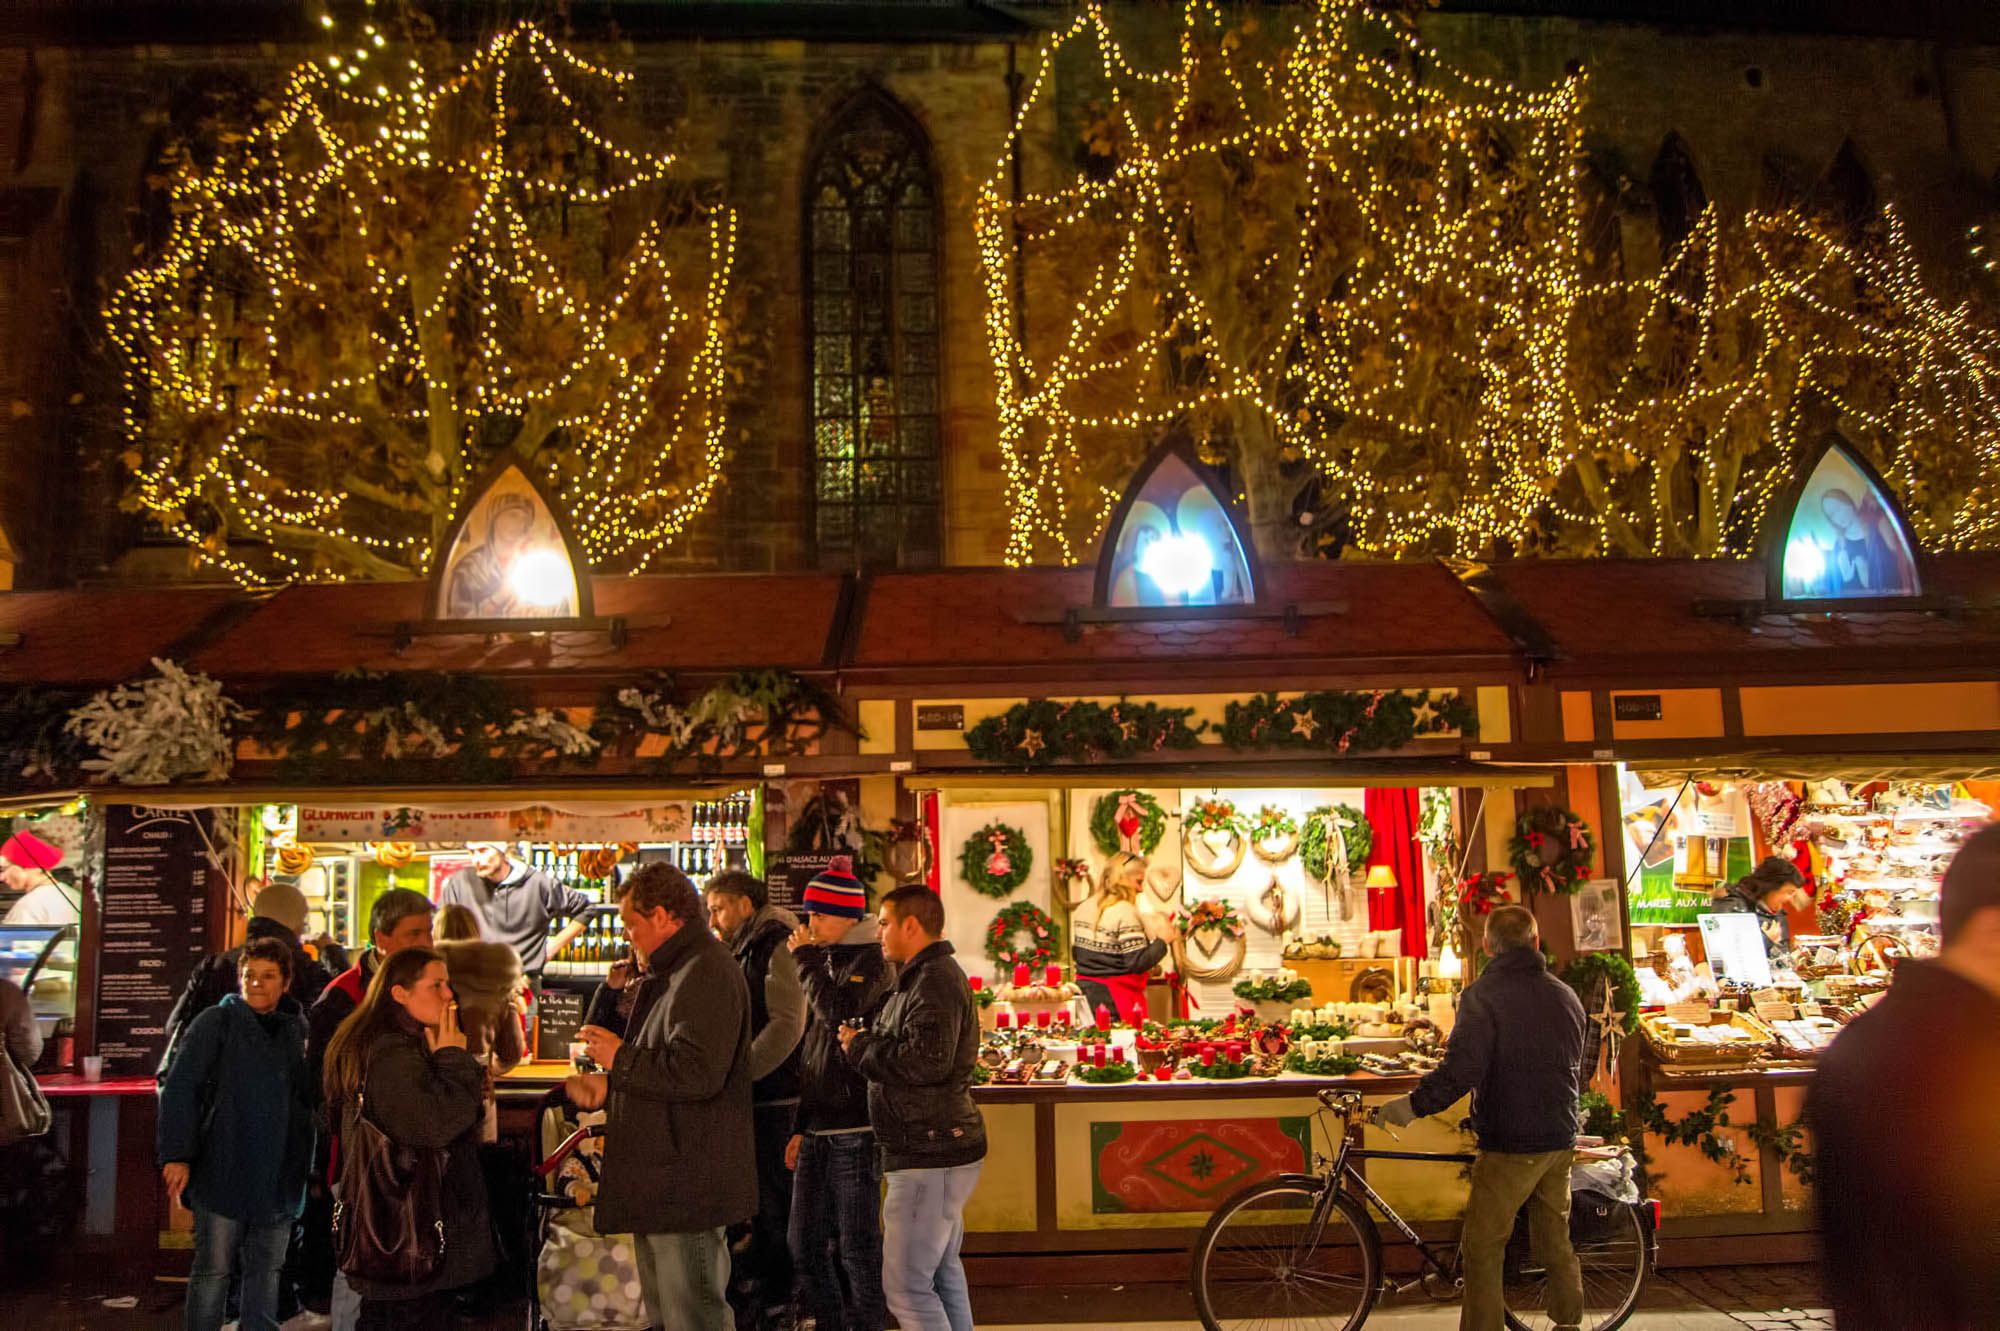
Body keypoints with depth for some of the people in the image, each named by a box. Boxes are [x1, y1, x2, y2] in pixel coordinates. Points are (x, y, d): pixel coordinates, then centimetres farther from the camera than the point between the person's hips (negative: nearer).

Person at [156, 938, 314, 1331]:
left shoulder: (299, 1029, 8)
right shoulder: (216, 1023, -5)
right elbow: (179, 1089, -10)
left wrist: (312, 1166, 12)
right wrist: (177, 1154, -18)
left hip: (279, 1177, 4)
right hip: (222, 1173, -4)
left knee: (266, 1271, 13)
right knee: (213, 1270, 5)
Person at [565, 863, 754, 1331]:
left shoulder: (708, 973, -18)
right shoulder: (672, 972, 18)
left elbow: (696, 1073, -29)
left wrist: (621, 1057, -15)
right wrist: (608, 1086, 12)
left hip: (688, 1183, -11)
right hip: (661, 1185, 11)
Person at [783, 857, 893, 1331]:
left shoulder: (871, 962, -8)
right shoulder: (829, 960, 16)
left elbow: (839, 1011, -29)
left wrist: (805, 958, -14)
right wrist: (801, 1127, 19)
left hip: (855, 1127, -8)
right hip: (820, 1127, 8)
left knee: (856, 1244, -3)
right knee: (804, 1240, 12)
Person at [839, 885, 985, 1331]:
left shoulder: (936, 981, -17)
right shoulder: (924, 977, 18)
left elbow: (928, 1061, -29)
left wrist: (862, 1047, -15)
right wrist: (865, 1042, 6)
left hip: (930, 1156, -11)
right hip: (938, 1149, 11)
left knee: (906, 1285, -8)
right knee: (943, 1273, 19)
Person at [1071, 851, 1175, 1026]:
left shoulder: (1083, 908, 8)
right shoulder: (1125, 913, -15)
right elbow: (1139, 963, -19)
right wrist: (1162, 940, -7)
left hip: (1086, 991, 8)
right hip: (1116, 999, -8)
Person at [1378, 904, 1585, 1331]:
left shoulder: (1483, 994, -15)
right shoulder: (1566, 996, 8)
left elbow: (1461, 1069, -24)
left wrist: (1412, 1104, -14)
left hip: (1511, 1144, -7)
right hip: (1560, 1140, 7)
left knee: (1482, 1249, 1)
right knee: (1556, 1241, 19)